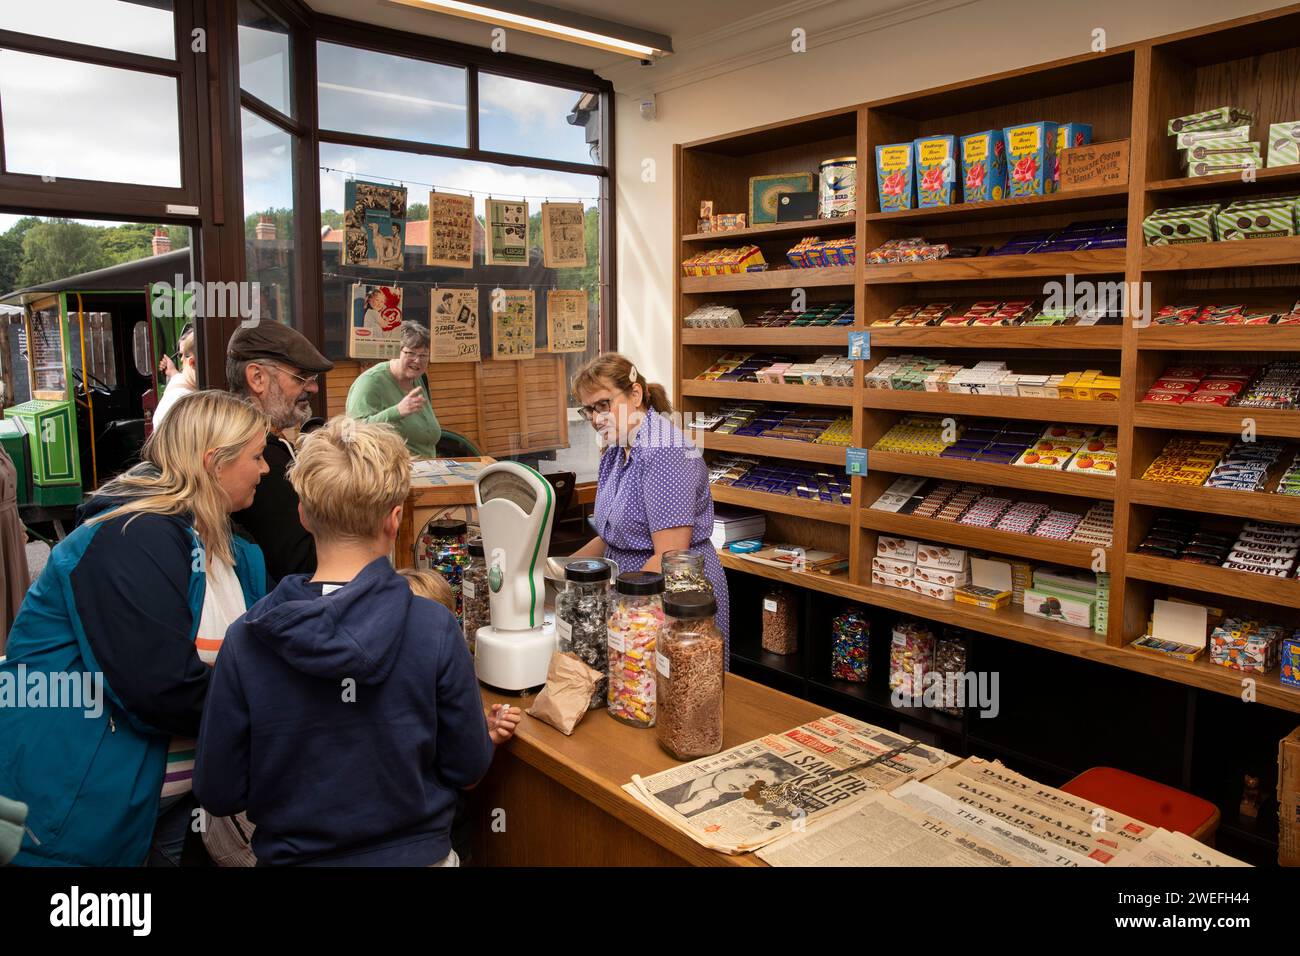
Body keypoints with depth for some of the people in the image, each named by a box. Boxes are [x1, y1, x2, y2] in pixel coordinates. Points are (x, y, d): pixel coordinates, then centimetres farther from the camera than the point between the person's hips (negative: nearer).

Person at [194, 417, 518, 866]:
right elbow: (467, 768, -10)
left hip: (293, 853, 1)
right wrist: (483, 734, 11)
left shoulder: (247, 639, -17)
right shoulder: (435, 628, -21)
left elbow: (218, 794, -8)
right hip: (414, 853, 0)